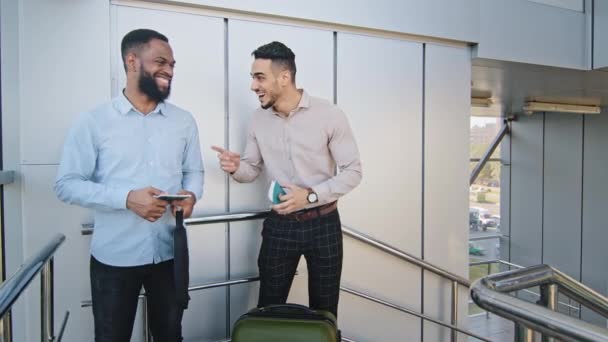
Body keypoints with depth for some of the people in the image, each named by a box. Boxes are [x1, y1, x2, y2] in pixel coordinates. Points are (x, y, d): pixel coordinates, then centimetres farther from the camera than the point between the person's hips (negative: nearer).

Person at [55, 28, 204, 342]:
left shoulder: (184, 121, 5)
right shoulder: (93, 121, -6)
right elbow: (67, 184, -8)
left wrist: (191, 194, -13)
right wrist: (126, 198, -21)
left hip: (169, 253, 3)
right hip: (114, 256, -3)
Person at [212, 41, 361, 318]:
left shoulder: (329, 115, -13)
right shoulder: (258, 119, 0)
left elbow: (353, 172, -9)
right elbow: (253, 169, 10)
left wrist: (311, 195, -23)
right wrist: (236, 167, -14)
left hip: (323, 224, -2)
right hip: (278, 225, 3)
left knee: (323, 311, 15)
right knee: (268, 308, 13)